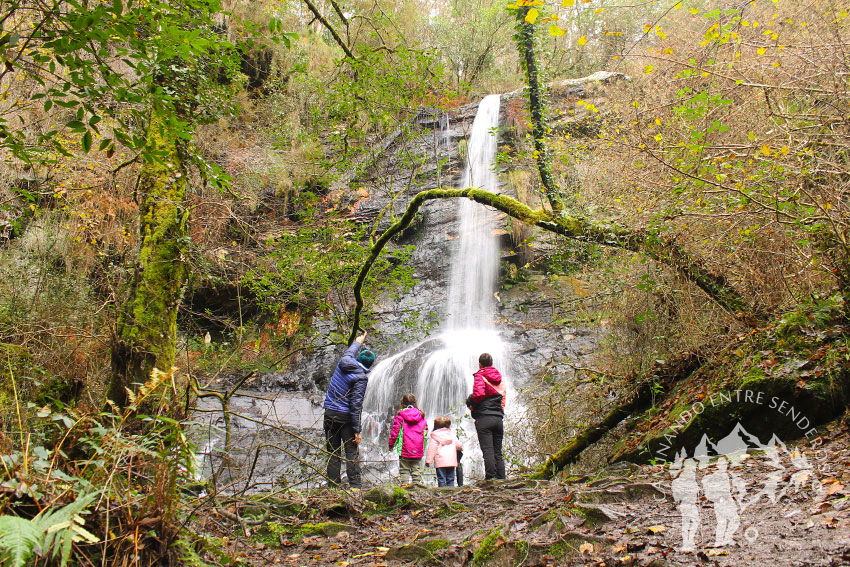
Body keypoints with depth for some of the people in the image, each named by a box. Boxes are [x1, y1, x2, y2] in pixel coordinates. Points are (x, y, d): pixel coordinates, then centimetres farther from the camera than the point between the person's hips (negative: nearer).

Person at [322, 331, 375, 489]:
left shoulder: (344, 363, 2)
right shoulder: (361, 377, -13)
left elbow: (349, 353, 29)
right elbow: (356, 404, -17)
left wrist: (357, 342, 47)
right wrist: (357, 430, -15)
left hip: (330, 414, 5)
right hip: (345, 417, -5)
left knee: (333, 452, 8)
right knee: (351, 452, 0)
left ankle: (334, 486, 8)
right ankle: (355, 485, -5)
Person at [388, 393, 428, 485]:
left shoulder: (400, 415, -4)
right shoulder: (421, 416, 7)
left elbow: (395, 431, -5)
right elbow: (425, 431, 11)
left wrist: (391, 444, 7)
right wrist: (423, 447, 21)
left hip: (404, 449, -3)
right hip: (418, 450, 3)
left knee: (404, 470, 5)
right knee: (417, 470, 10)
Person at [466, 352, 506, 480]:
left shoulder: (480, 376, -1)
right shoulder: (499, 379, 18)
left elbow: (478, 394, -16)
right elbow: (503, 397, 16)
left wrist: (469, 402, 0)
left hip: (484, 418, -6)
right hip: (499, 418, 6)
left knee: (488, 451, -10)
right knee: (498, 453, 8)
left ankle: (490, 478, -17)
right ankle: (501, 479, 3)